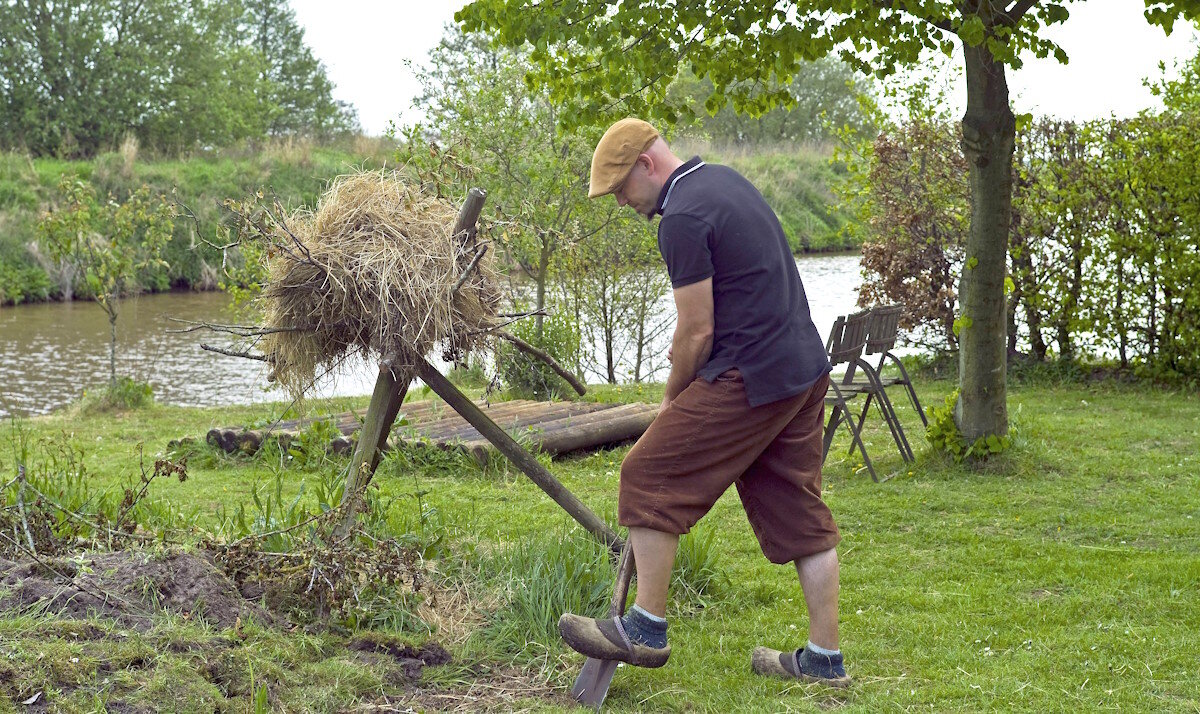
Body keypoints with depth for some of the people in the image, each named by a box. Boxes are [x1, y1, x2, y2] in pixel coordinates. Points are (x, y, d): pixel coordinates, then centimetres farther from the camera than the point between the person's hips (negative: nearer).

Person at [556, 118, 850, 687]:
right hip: (806, 369, 10)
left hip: (749, 379, -10)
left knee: (651, 476, 0)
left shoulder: (682, 218, -14)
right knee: (797, 507, 12)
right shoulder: (726, 180, 16)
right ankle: (824, 659, 16)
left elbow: (697, 330, -14)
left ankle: (646, 629, 6)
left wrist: (673, 401, 3)